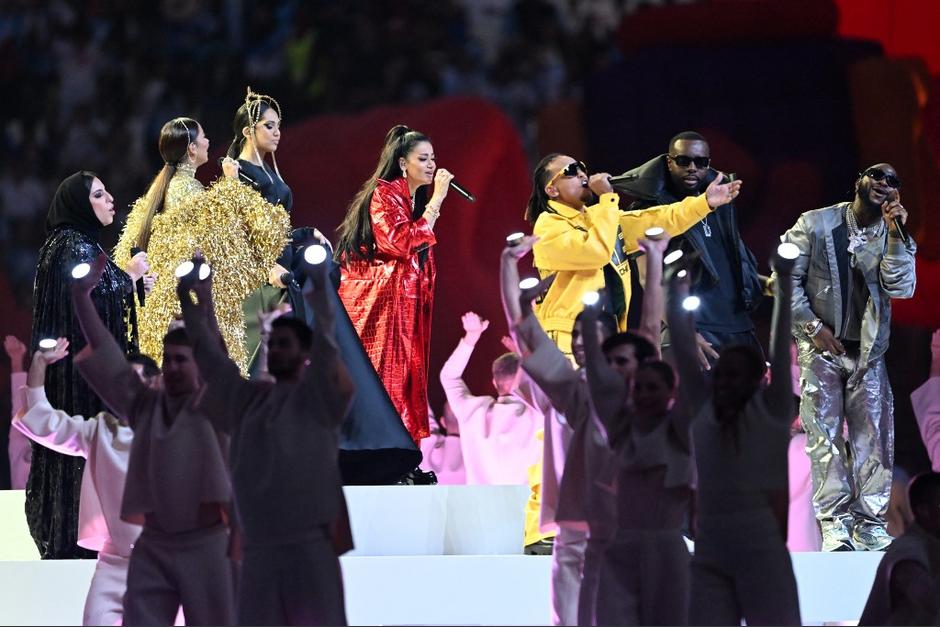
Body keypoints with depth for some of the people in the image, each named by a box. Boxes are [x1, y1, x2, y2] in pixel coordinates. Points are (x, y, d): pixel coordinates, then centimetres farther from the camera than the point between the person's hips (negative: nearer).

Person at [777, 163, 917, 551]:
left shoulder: (890, 236, 3)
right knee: (825, 435, -5)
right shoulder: (815, 225, -2)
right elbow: (786, 279, -3)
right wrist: (813, 326, -9)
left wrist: (895, 233, -17)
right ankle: (834, 523, -6)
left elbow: (901, 288, -10)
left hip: (867, 351, 2)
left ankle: (870, 524, 0)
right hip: (821, 347, -2)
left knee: (873, 435, -2)